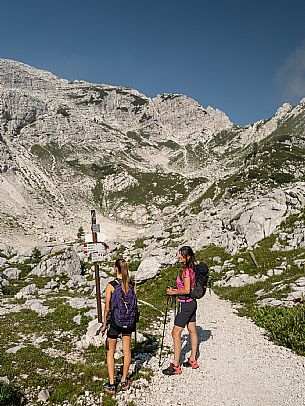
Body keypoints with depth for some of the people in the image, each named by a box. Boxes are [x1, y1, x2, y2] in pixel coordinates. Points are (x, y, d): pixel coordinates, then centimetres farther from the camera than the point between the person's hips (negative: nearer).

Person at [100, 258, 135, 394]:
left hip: (114, 321, -3)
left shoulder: (111, 286, -16)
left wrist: (104, 324, 1)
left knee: (110, 352, 12)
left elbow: (107, 308, -11)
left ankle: (111, 385, 15)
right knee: (127, 351, 17)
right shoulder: (131, 285, -6)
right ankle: (124, 381, 29)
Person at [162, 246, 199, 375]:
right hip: (192, 303, 10)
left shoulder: (185, 270, -22)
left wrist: (173, 292, -13)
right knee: (192, 331, 17)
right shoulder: (191, 268, 6)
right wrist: (176, 290, 12)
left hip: (185, 305, -10)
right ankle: (193, 360, 31)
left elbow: (187, 290, -25)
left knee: (176, 333, -3)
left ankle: (175, 366, 4)